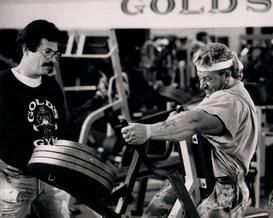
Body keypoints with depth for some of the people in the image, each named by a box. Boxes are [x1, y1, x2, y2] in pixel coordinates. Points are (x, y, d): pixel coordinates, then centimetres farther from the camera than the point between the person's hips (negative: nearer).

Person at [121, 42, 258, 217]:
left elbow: (194, 122, -39)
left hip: (223, 191, -9)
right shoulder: (220, 95, 14)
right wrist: (176, 118, -14)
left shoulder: (232, 101, -22)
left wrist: (148, 132, -50)